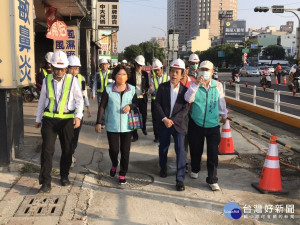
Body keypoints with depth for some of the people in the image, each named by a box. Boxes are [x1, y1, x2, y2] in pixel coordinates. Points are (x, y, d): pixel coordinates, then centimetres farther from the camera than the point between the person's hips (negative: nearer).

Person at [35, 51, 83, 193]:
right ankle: (46, 183, -2)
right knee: (47, 149, -8)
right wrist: (38, 119, 17)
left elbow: (79, 99, -2)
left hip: (67, 119, 0)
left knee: (67, 149, 12)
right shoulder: (47, 80, 4)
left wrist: (78, 116, -15)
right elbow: (42, 100, 14)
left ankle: (64, 176, 32)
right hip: (49, 119, 1)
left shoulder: (72, 80, -3)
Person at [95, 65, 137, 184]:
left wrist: (130, 106, -11)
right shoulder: (108, 89, -4)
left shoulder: (132, 89, 0)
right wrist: (98, 123, -5)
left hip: (127, 126, 1)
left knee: (125, 151, 3)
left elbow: (136, 103, 12)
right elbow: (102, 106, -2)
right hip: (112, 126, -1)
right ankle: (114, 165, 34)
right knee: (113, 150, 1)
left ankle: (122, 174, 20)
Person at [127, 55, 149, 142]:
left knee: (144, 115, 10)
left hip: (142, 98, 3)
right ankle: (135, 135, 8)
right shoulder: (131, 73, -2)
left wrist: (145, 90, -6)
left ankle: (143, 127, 42)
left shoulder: (145, 74, 8)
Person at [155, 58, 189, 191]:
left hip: (178, 124, -2)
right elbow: (157, 103, -3)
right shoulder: (162, 87, -1)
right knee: (163, 148, 16)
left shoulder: (184, 89, -4)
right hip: (163, 123, 2)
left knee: (180, 150, -8)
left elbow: (185, 109, -7)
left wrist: (172, 120, -17)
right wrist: (164, 119, -14)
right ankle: (163, 168, 42)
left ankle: (180, 179, -1)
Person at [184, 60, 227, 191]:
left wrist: (223, 115, 24)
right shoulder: (194, 85, -3)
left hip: (213, 125, 0)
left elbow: (221, 102, 13)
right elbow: (188, 99, -20)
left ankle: (212, 180, 11)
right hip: (196, 124, 0)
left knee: (213, 153, -1)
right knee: (195, 150, 15)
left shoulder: (218, 85, 0)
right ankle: (195, 169, 43)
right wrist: (196, 85, -28)